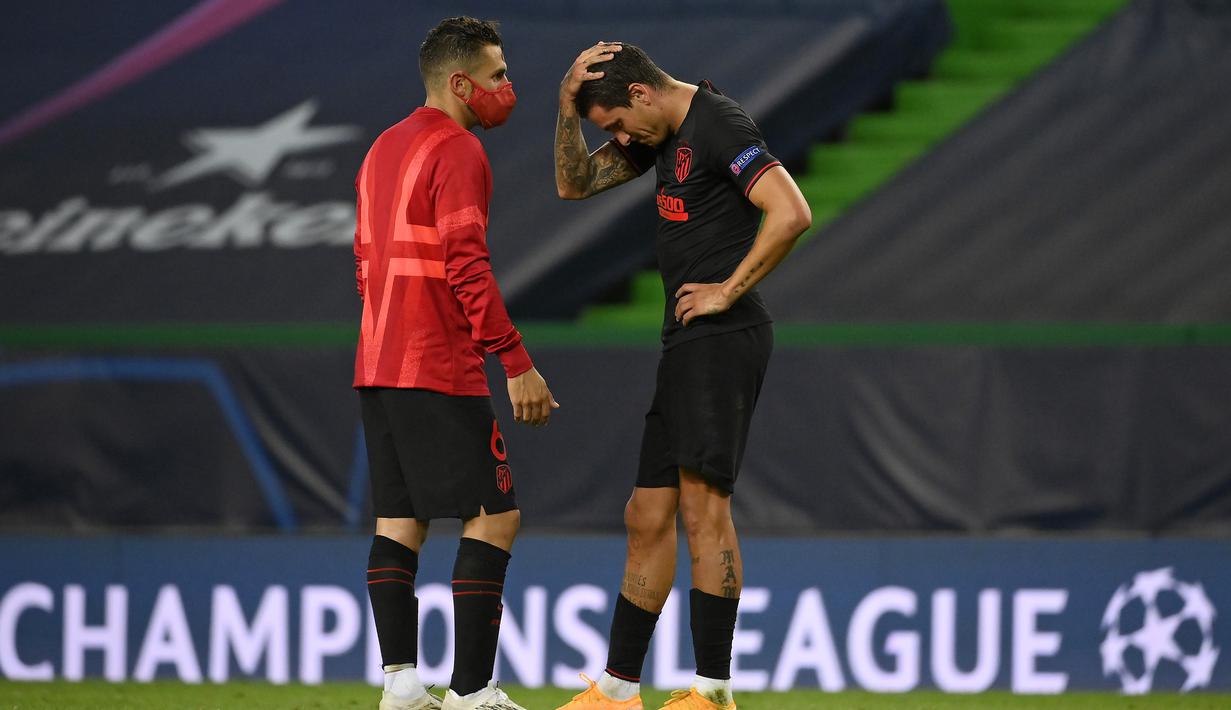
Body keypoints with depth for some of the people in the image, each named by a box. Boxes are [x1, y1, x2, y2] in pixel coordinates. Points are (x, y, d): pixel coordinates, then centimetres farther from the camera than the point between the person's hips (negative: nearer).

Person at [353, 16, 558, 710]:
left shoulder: (385, 147, 17)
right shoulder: (457, 152, -12)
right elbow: (468, 268, -20)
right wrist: (519, 366, -20)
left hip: (379, 367, 9)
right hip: (440, 374, -9)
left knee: (399, 520, 8)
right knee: (495, 517, -5)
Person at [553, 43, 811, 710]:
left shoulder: (719, 125, -12)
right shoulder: (663, 134, 17)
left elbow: (791, 213, -23)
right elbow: (574, 184, 23)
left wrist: (729, 291, -16)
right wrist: (570, 108, 7)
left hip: (722, 339, -10)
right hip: (684, 347, 10)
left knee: (702, 503, -15)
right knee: (648, 517, 11)